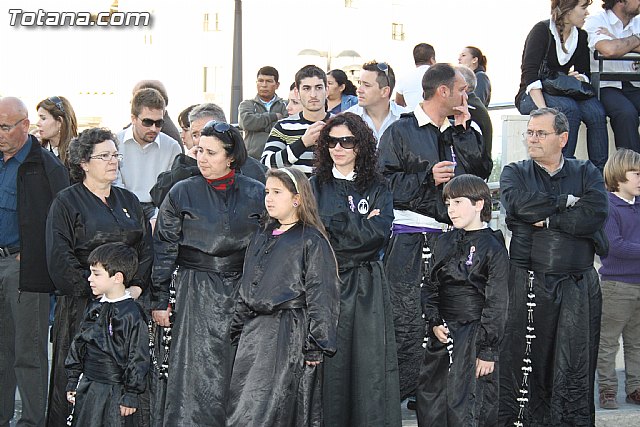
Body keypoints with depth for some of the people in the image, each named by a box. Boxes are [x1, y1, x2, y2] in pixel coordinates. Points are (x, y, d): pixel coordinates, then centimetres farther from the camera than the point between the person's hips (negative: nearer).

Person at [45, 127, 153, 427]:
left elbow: (146, 248, 12)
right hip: (82, 306, -4)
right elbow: (59, 258, -9)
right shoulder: (67, 202, -1)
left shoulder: (128, 200, 16)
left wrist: (137, 286, -3)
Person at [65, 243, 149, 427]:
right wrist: (72, 382, 14)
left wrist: (131, 396, -12)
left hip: (115, 392, -6)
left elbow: (138, 359, -12)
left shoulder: (132, 315, -13)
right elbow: (78, 345, 16)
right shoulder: (94, 308, 8)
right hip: (87, 388, 6)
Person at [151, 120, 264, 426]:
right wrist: (159, 300, -1)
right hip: (195, 294, -1)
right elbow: (164, 249, 2)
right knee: (195, 374, -2)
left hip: (242, 294, 1)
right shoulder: (182, 193, 2)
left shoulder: (256, 194, 4)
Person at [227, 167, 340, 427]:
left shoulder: (311, 240, -6)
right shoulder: (262, 238, 15)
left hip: (290, 337, -7)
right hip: (255, 332, 7)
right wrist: (238, 331, 17)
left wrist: (316, 345, -14)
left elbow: (320, 295, -10)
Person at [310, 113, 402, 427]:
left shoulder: (377, 188, 8)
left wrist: (334, 222, -7)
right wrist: (358, 225, -8)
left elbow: (378, 234, -7)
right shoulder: (316, 185, 10)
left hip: (366, 287, 0)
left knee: (370, 363, -4)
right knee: (328, 365, -2)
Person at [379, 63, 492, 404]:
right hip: (410, 240, -6)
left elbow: (482, 173, 8)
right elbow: (384, 183, -8)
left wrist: (464, 130, 4)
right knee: (406, 323, -9)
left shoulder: (458, 133, 18)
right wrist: (427, 178, -14)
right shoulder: (401, 131, -1)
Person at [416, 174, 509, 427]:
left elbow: (497, 303, -10)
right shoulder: (444, 243, 11)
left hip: (475, 335, -6)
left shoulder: (493, 247, -8)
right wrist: (434, 322, -3)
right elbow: (430, 287, 14)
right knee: (429, 403, 10)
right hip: (442, 334, 6)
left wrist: (487, 350, -13)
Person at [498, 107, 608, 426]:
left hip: (579, 286, 1)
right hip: (529, 283, -1)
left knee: (577, 365, 2)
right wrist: (567, 202, -7)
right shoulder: (515, 173, 11)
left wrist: (546, 220, -8)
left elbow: (596, 214, -8)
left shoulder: (586, 173, 12)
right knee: (524, 362, -2)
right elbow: (518, 202, -13)